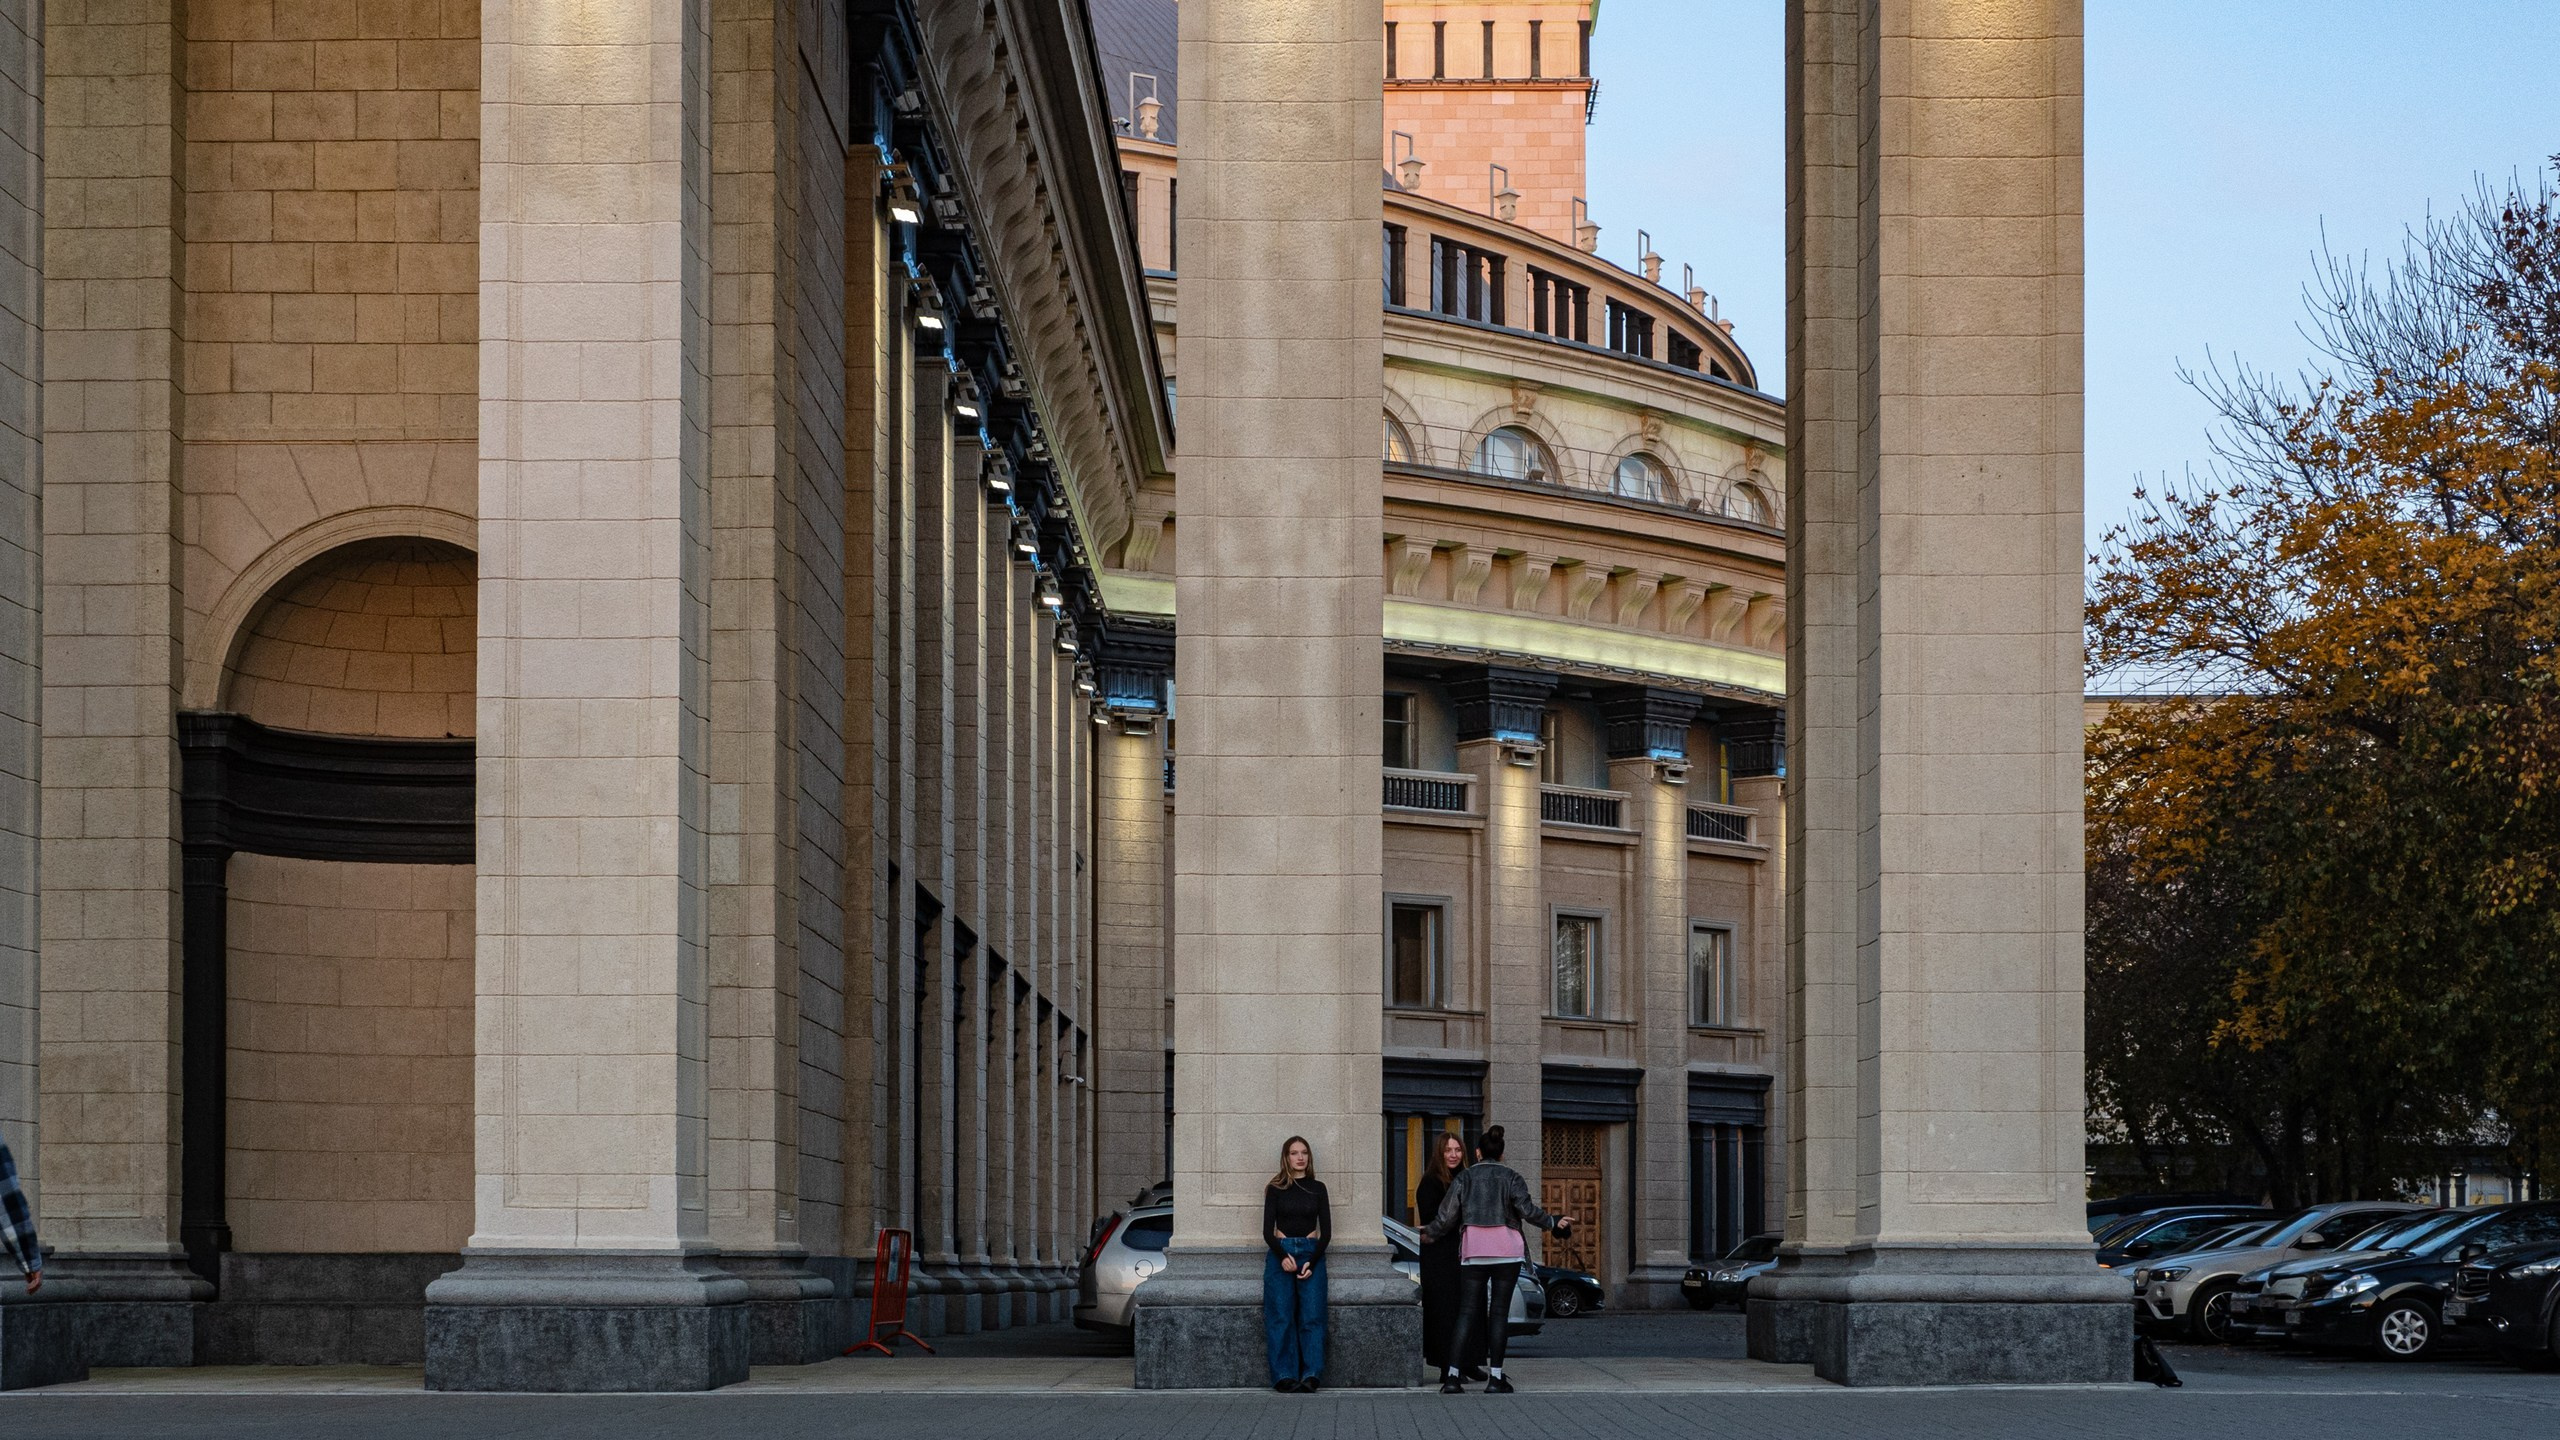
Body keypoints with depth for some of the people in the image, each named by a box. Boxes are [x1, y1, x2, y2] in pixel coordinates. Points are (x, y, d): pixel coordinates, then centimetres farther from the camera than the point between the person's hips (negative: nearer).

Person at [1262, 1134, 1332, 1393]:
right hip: (1280, 1253, -1)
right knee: (1281, 1317, -7)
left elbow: (1326, 1231, 7)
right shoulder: (1275, 1189, 7)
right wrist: (1283, 1256, -15)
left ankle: (1311, 1376, -11)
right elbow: (1267, 1231, 3)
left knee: (1311, 1316, -9)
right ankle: (1284, 1376, -7)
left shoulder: (1317, 1188, 11)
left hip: (1311, 1254, 1)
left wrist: (1312, 1262, -6)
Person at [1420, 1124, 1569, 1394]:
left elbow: (1447, 1216, 8)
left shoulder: (1465, 1177, 6)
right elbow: (1527, 1210, -9)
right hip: (1506, 1250, -1)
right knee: (1499, 1311, 1)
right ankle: (1495, 1377, -2)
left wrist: (1429, 1233, 25)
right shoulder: (1511, 1177, 2)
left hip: (1473, 1251, 1)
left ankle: (1452, 1376, -4)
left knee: (1468, 1311, 3)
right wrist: (1554, 1222, 5)